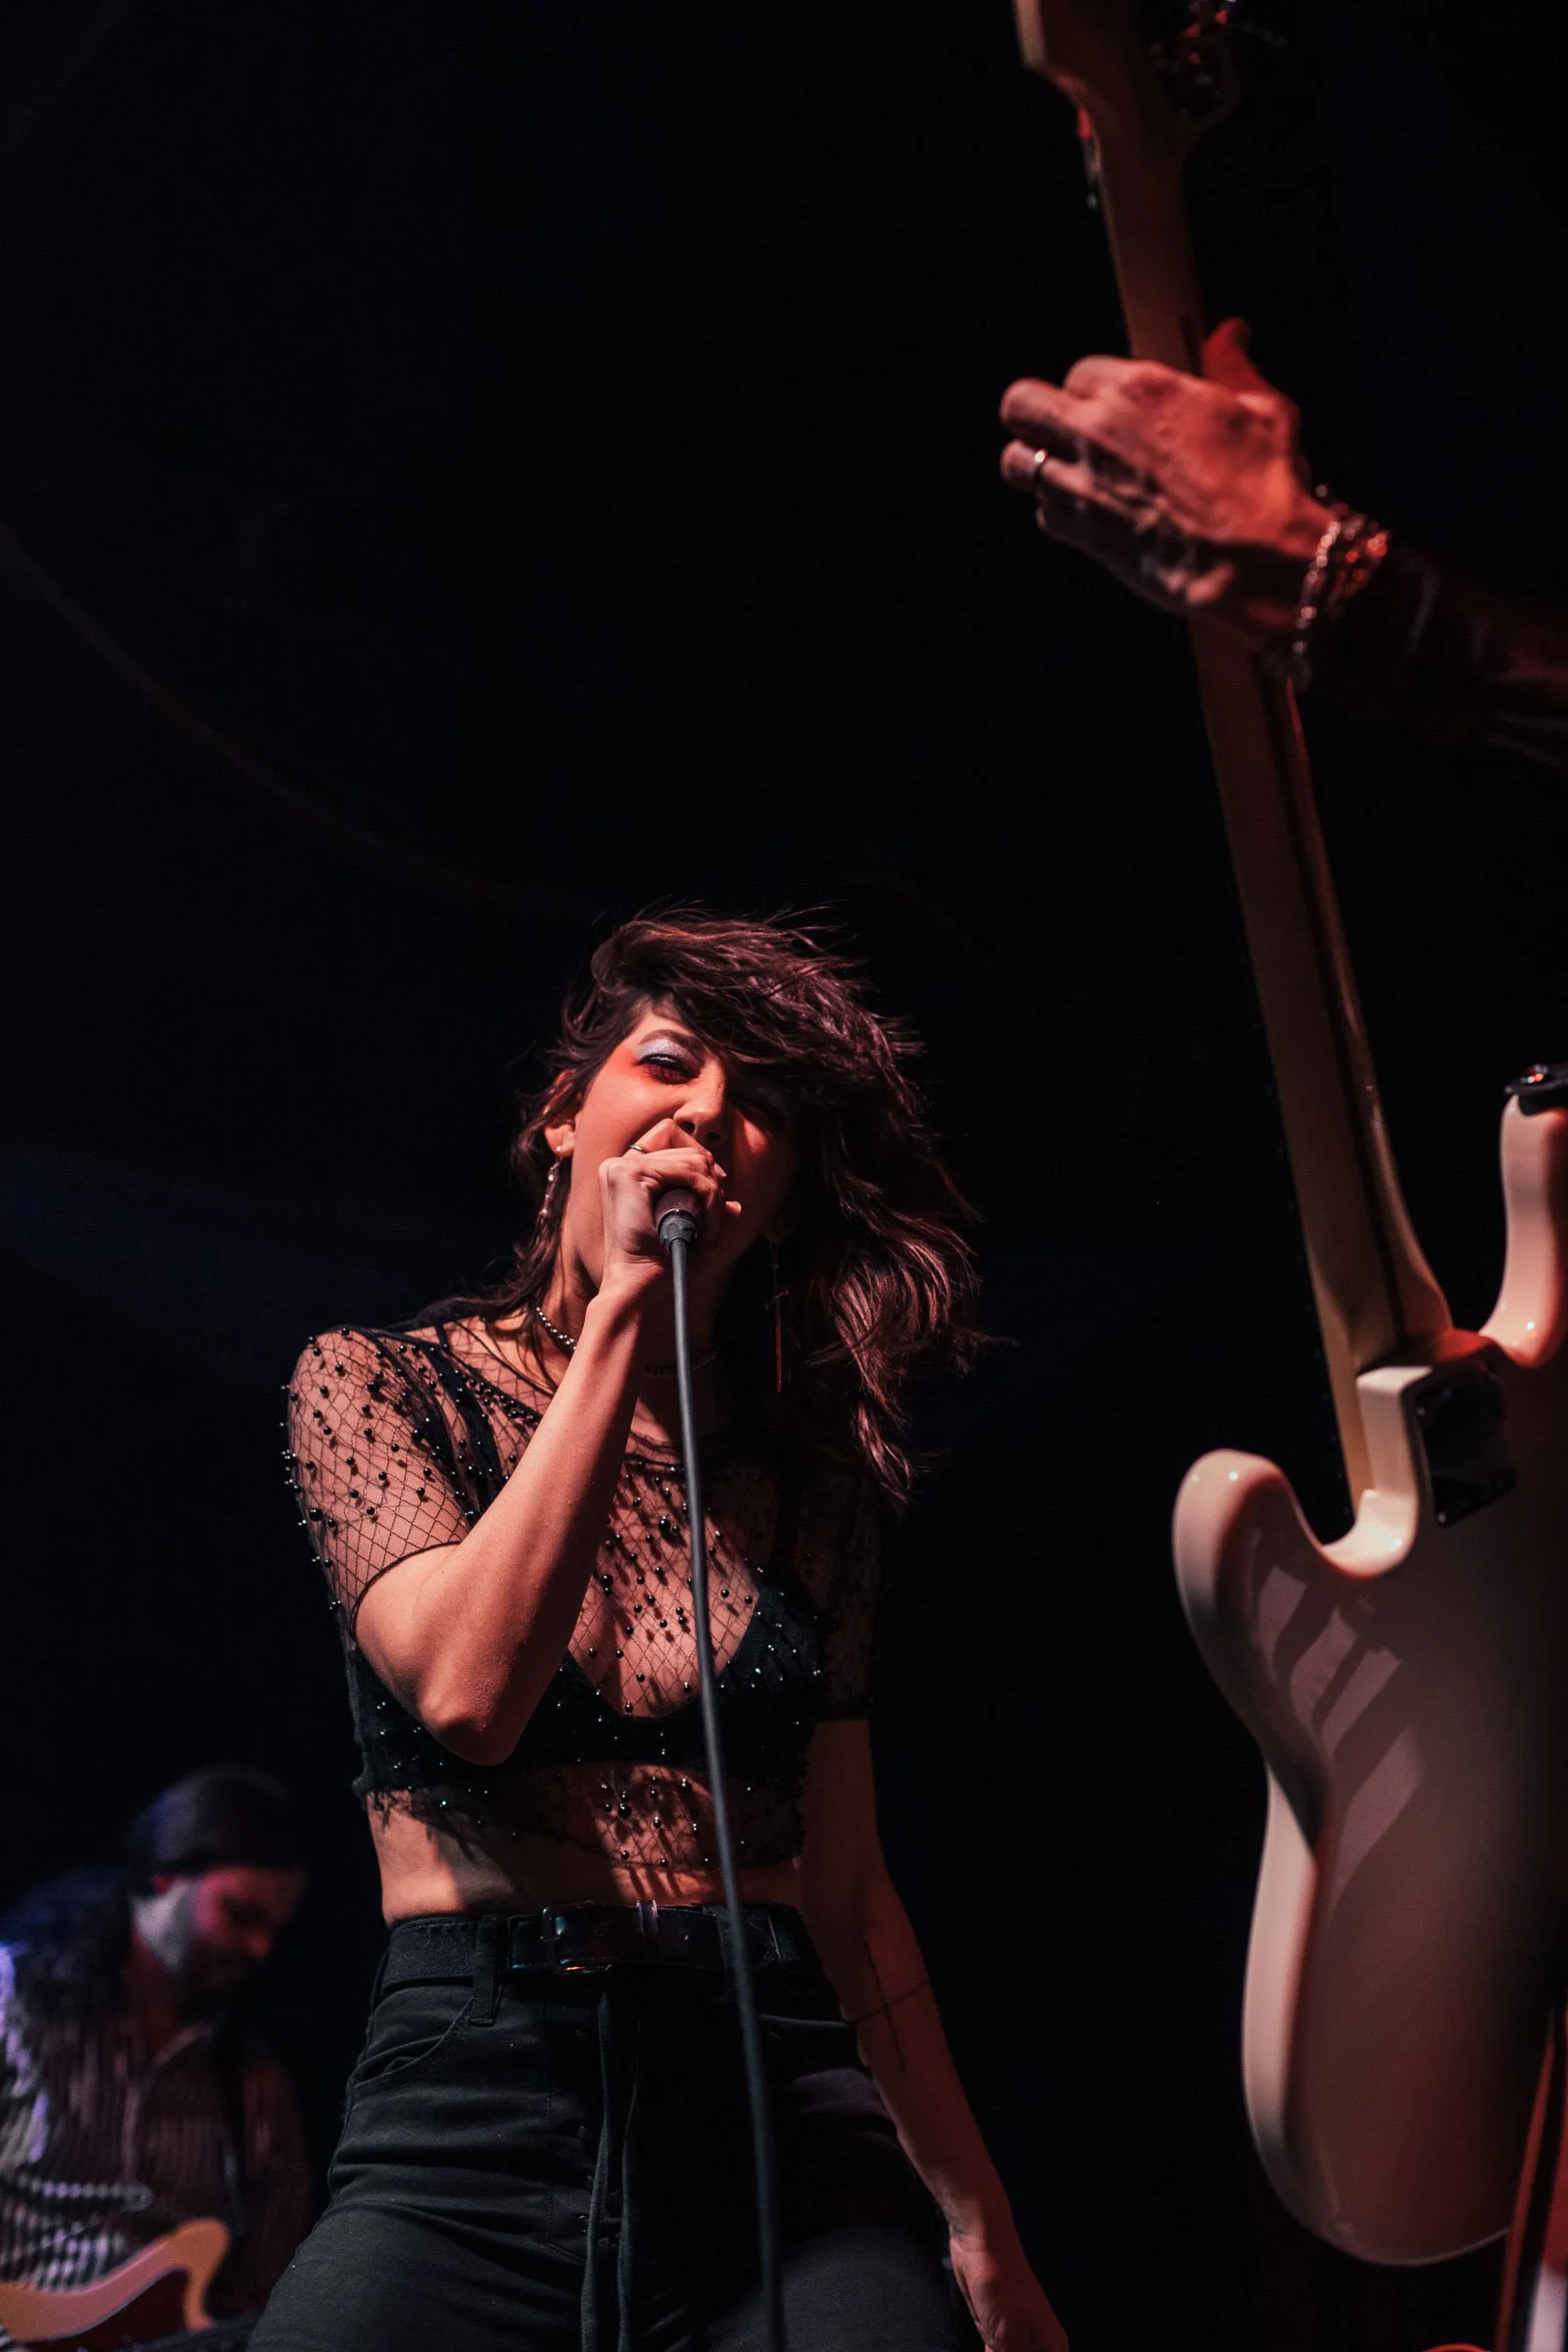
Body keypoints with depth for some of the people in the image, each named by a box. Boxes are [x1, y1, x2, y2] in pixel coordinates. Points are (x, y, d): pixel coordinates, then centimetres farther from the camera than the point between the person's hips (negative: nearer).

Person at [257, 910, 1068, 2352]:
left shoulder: (808, 1479, 12)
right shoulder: (377, 1383, 4)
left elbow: (847, 1884, 12)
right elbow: (470, 1691, -15)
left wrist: (980, 2226, 8)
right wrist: (625, 1306, -13)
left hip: (781, 2120, 3)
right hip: (471, 2116, -2)